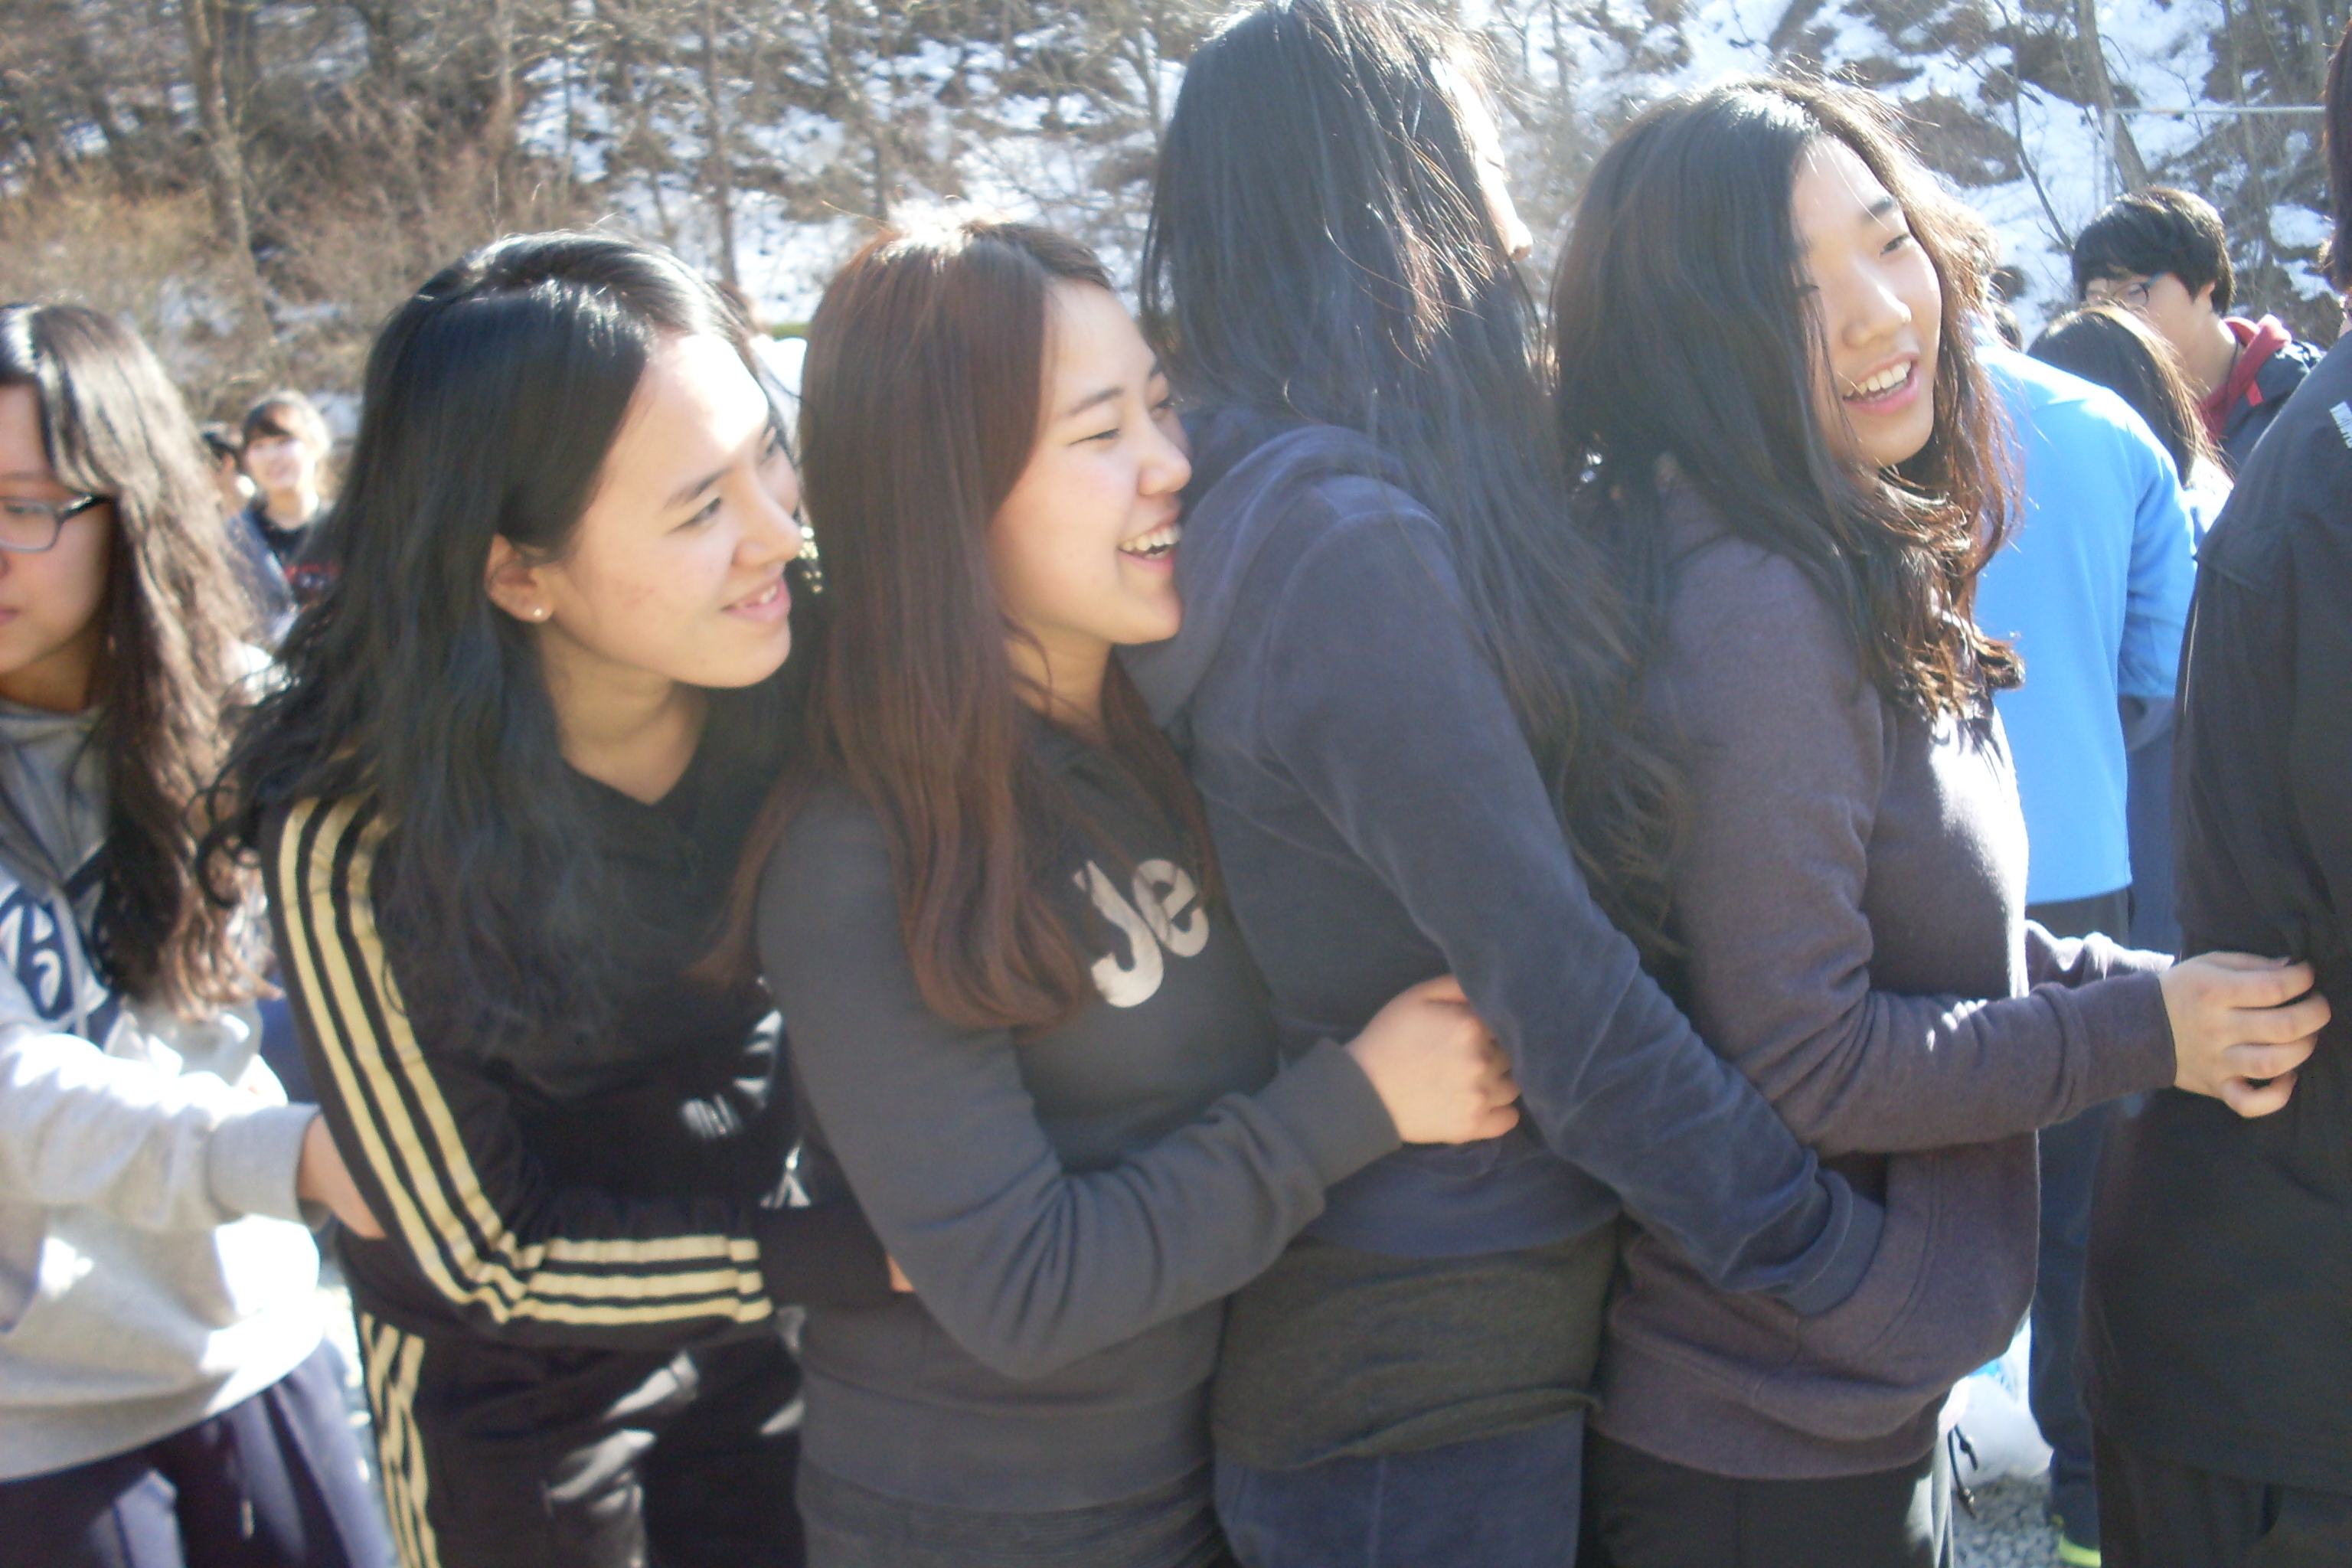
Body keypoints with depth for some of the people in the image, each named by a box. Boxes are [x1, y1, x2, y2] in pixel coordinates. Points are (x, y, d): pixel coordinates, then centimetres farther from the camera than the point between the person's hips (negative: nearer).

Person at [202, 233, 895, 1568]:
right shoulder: (355, 846, -31)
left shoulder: (789, 681, -21)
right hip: (513, 1397, -3)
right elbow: (491, 1259, -22)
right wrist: (883, 1251, -26)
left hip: (747, 1326, 4)